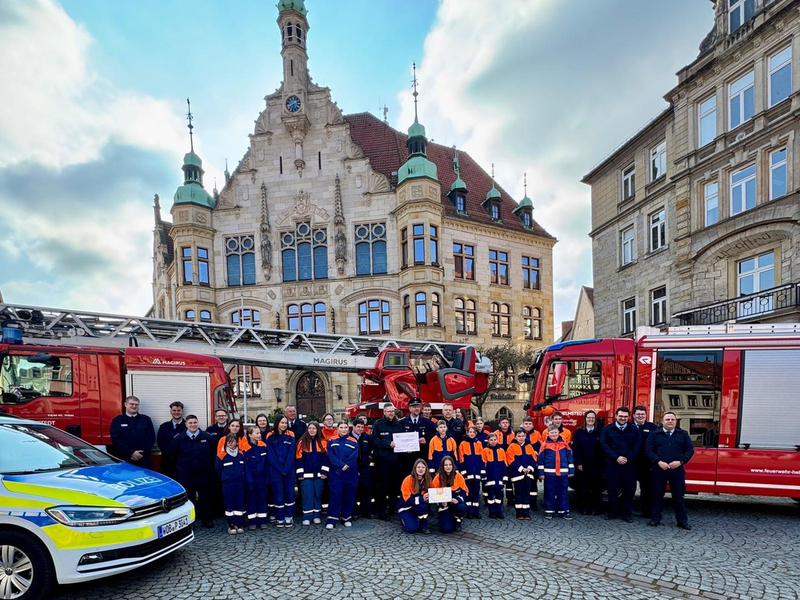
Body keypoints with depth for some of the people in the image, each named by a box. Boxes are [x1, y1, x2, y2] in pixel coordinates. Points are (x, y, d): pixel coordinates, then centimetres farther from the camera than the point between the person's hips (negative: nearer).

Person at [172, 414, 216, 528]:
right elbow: (173, 455, 5)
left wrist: (210, 468, 5)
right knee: (188, 498, 4)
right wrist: (180, 466, 6)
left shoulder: (207, 437, -1)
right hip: (185, 474, -1)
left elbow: (212, 454, 6)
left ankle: (207, 519, 22)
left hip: (204, 473, 1)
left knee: (205, 497, 9)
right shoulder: (178, 438, -2)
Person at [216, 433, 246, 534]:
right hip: (227, 484, -2)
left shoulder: (241, 455, 3)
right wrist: (224, 478, 10)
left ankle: (239, 525, 13)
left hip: (240, 483, 2)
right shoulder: (222, 456, -6)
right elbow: (217, 469, 3)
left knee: (240, 503, 4)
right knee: (229, 504, 2)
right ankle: (231, 525, 11)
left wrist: (241, 477, 10)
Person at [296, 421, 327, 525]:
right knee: (307, 495, 0)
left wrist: (324, 472, -4)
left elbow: (326, 458, 2)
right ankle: (307, 517, 7)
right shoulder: (302, 442, 1)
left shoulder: (323, 442, 3)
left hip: (319, 474, 1)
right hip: (306, 474, -1)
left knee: (318, 494, 6)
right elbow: (298, 458, -1)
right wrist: (300, 473, -6)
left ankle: (317, 515, 17)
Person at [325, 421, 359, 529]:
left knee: (349, 495, 6)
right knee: (335, 494, -5)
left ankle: (347, 517, 19)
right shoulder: (332, 441, 5)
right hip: (336, 473, -1)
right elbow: (331, 456, -6)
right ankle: (332, 519, -1)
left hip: (351, 473, 1)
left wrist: (346, 466, -18)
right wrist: (342, 465, -17)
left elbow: (354, 457, -6)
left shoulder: (353, 442, 5)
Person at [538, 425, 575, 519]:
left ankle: (563, 511, 16)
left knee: (563, 492, 7)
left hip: (563, 473, 2)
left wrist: (571, 470, 6)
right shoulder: (545, 445, -3)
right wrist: (541, 472, -4)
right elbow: (541, 460, -1)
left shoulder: (564, 444, 3)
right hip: (549, 473, -2)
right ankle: (549, 511, 15)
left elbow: (570, 457, 8)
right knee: (549, 492, 6)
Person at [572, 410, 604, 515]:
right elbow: (575, 448, -1)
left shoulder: (600, 432, 5)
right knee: (582, 487, 2)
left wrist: (602, 463, -5)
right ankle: (584, 508, 11)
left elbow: (603, 448, 2)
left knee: (596, 487, 4)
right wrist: (578, 463, -8)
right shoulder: (579, 432, 4)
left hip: (596, 466, 0)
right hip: (582, 465, 0)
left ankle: (596, 508, 13)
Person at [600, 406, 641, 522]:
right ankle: (612, 512, 13)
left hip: (629, 464, 1)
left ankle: (627, 513, 15)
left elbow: (637, 446, 0)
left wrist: (627, 458, -11)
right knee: (612, 489, 3)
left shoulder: (634, 430, 8)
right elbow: (604, 445, -3)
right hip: (612, 464, -1)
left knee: (629, 489, 4)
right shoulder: (607, 429, 5)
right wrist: (616, 457, -13)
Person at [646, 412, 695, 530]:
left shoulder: (683, 434, 8)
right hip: (659, 469, 0)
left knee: (678, 495, 6)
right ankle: (655, 518, 14)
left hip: (677, 469, 1)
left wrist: (680, 462, -10)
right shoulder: (654, 434, 4)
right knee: (657, 494, 5)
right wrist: (659, 462, -14)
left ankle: (682, 520, 16)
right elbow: (649, 450, 0)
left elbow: (690, 450, 4)